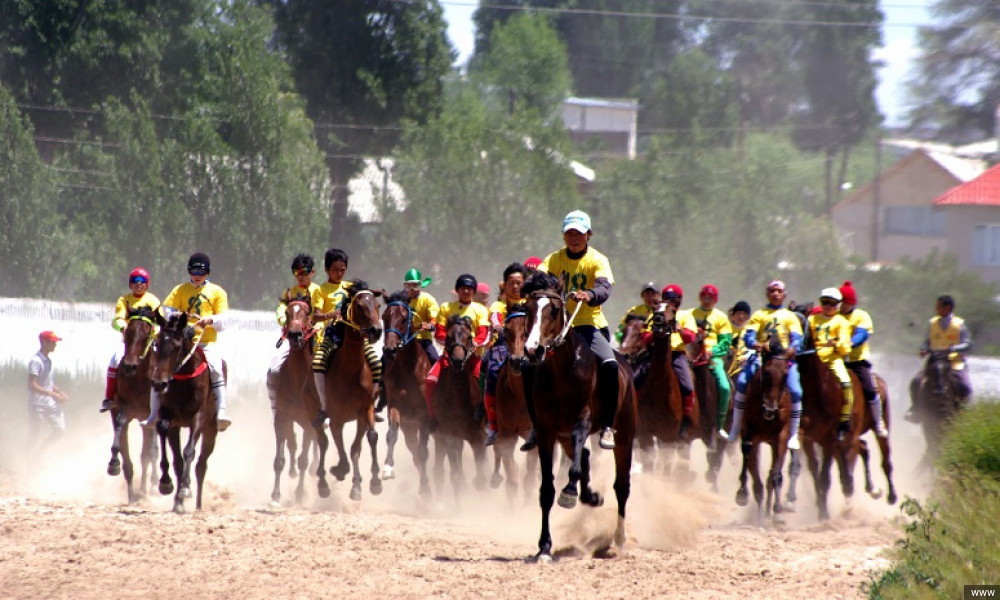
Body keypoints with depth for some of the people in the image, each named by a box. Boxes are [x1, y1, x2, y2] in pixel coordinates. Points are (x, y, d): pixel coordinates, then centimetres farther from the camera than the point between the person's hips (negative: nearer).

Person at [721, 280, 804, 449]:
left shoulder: (790, 316, 17)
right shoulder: (759, 315, 17)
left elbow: (797, 337, 5)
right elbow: (749, 335, 4)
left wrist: (793, 348, -19)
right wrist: (755, 344, -20)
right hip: (761, 356, 0)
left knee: (795, 391, -19)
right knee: (742, 382, -24)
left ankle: (794, 435, -4)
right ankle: (735, 430, -17)